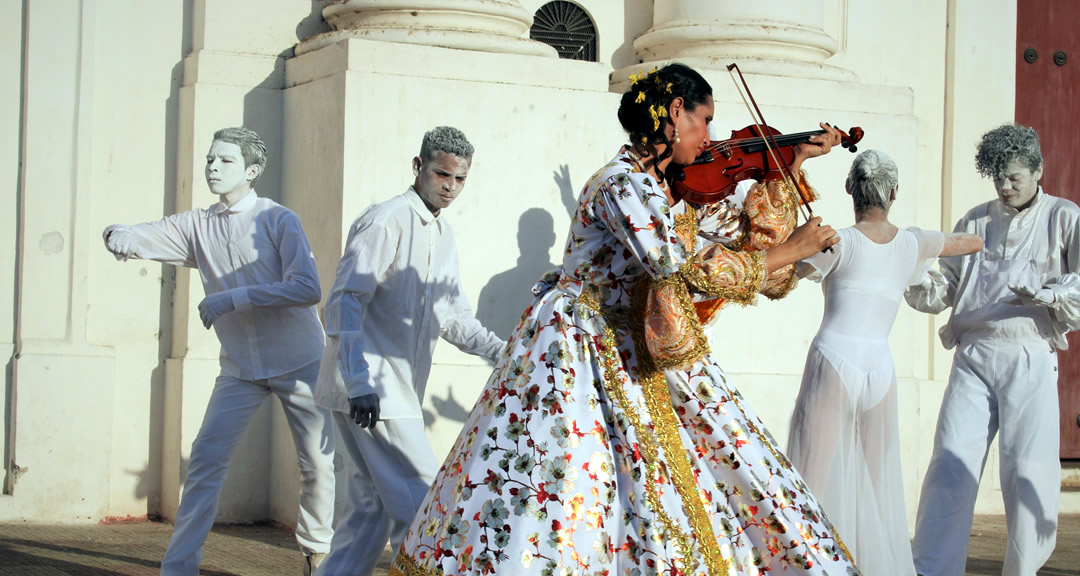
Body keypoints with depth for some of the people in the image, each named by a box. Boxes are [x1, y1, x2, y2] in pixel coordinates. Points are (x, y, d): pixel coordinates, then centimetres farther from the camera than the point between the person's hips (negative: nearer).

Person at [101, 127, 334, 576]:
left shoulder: (277, 220, -9)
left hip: (298, 362, -3)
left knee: (319, 461, 2)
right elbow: (139, 240, -6)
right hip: (240, 367, 3)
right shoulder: (196, 226, 3)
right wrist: (116, 236, -32)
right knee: (207, 457, -7)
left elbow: (308, 288, -19)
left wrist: (234, 297, -23)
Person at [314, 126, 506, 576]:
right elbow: (345, 303, -17)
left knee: (372, 506, 10)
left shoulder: (442, 233, 17)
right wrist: (359, 383, -25)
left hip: (398, 391, 9)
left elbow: (454, 317, 19)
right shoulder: (386, 222, -11)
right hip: (368, 390, -9)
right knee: (420, 503, -8)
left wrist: (501, 352, 3)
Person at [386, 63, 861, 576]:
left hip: (639, 359, 9)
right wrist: (789, 252, -21)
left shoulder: (668, 187, 9)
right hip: (580, 357, -9)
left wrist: (794, 165, 14)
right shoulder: (624, 184, -19)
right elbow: (684, 273, -28)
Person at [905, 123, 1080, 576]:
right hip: (973, 356, 2)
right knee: (951, 464, -6)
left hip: (1029, 359, -2)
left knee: (1028, 471, -4)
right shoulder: (975, 222, 18)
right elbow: (945, 287, 15)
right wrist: (916, 282, -5)